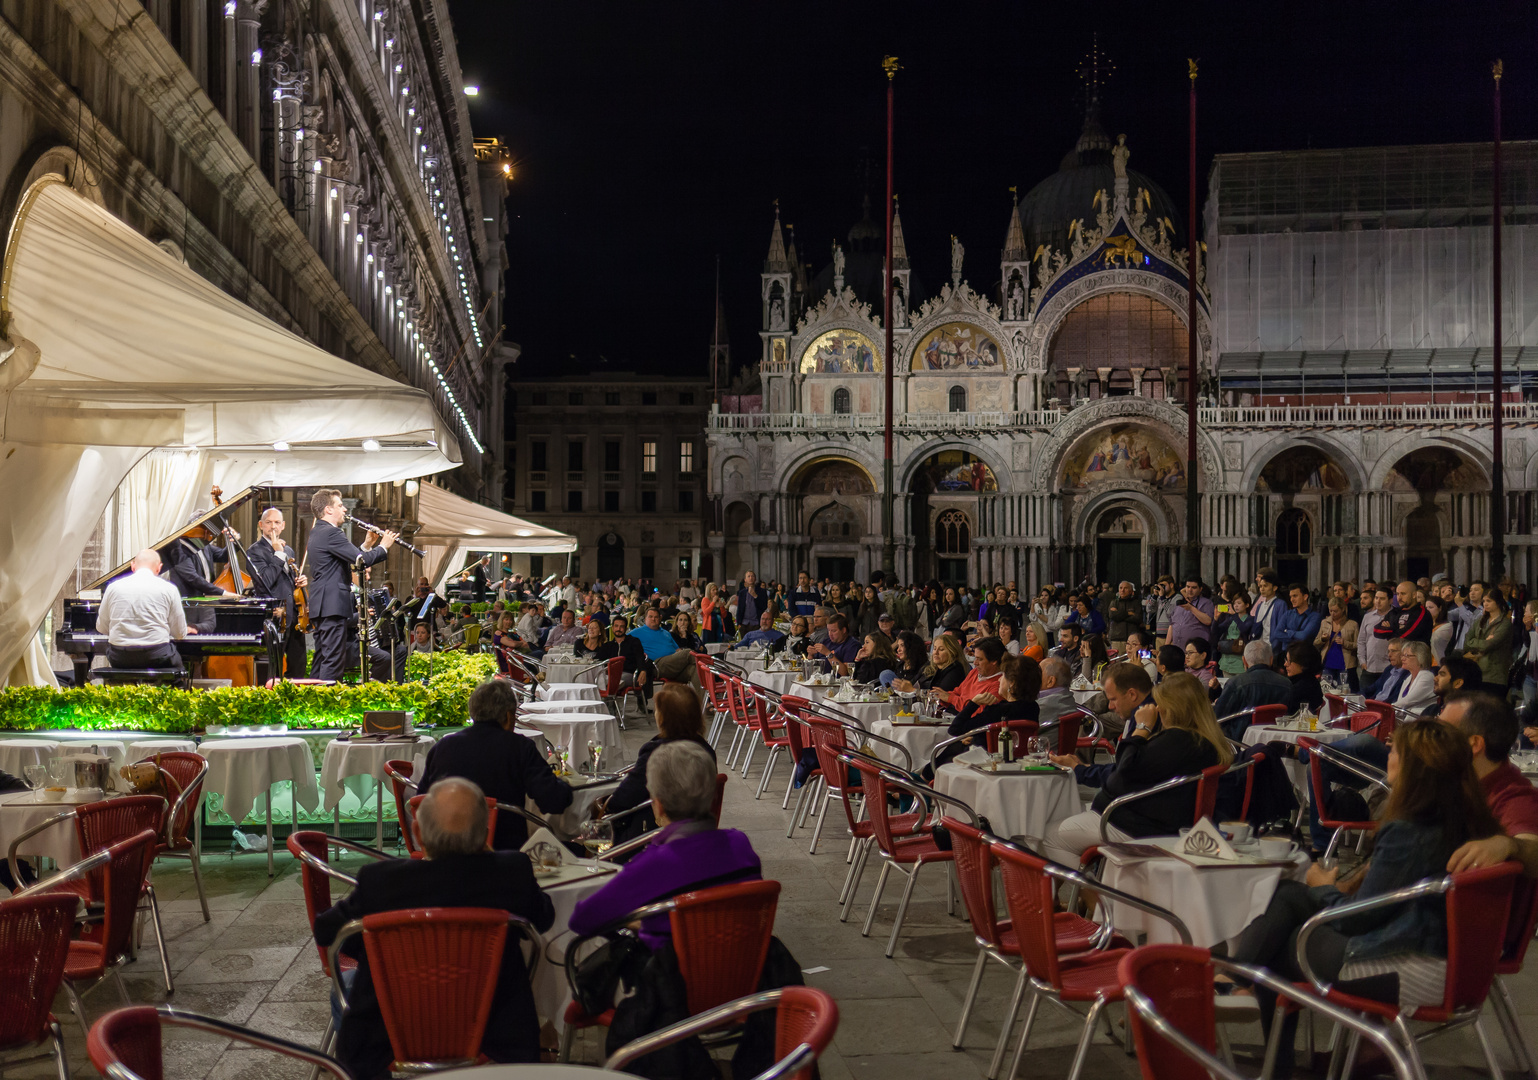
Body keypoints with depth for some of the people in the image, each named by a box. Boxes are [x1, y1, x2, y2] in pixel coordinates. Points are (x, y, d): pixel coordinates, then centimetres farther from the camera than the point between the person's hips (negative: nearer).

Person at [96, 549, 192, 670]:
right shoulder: (169, 589, -1)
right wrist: (185, 630, 27)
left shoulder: (113, 587, 5)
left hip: (119, 660, 2)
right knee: (176, 660, 28)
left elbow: (101, 628, 13)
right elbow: (179, 633, 3)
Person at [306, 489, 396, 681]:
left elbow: (350, 560, 21)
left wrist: (366, 545, 16)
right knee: (333, 659, -11)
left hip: (319, 606, 11)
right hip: (333, 605, -11)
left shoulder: (317, 532, 19)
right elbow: (361, 560, -21)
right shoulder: (331, 533, -14)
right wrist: (383, 547, -6)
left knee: (322, 657, 13)